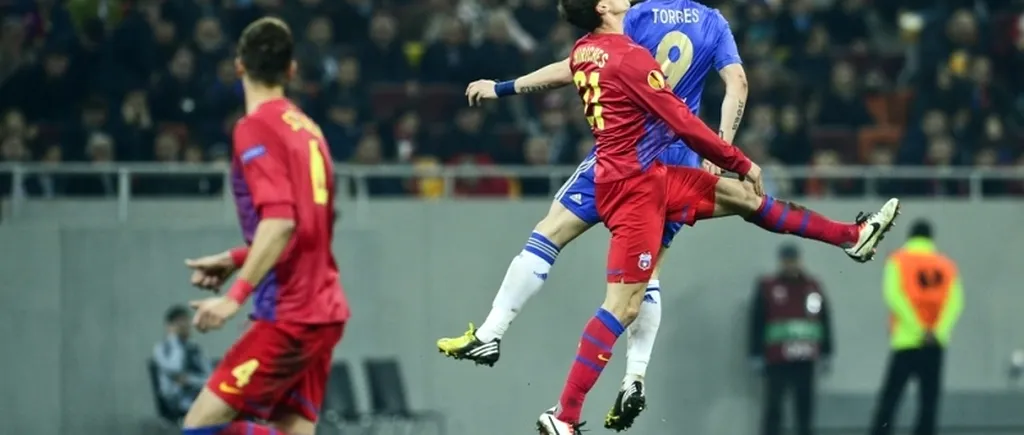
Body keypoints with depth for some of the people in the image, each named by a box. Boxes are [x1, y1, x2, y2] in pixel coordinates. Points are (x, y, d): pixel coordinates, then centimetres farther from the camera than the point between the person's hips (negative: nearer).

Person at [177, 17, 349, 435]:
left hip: (289, 316, -8)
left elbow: (280, 220, -22)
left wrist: (235, 295, -24)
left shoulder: (256, 128, -10)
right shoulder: (307, 128, 14)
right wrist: (235, 259, 22)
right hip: (321, 310, 8)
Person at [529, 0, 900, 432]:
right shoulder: (628, 56, -19)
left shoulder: (583, 52, 7)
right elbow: (681, 121, -14)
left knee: (742, 196, 15)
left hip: (650, 176, 10)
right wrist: (741, 163, -4)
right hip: (635, 184, -10)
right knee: (623, 305, -11)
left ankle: (853, 235, 25)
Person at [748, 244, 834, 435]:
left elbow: (825, 321, 14)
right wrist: (756, 355, -5)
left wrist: (825, 353, 11)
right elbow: (756, 323, -1)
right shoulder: (766, 287, 0)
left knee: (805, 407, 7)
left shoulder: (813, 286, 10)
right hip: (776, 360, -3)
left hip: (805, 359, 3)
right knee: (773, 407, -3)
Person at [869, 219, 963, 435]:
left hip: (906, 339, -2)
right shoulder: (947, 265, 10)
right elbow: (955, 301, -3)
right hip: (936, 344, 2)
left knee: (889, 396, -1)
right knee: (929, 399, 4)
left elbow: (893, 295, -10)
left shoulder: (898, 260, 4)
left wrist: (917, 329, -11)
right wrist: (939, 331, -9)